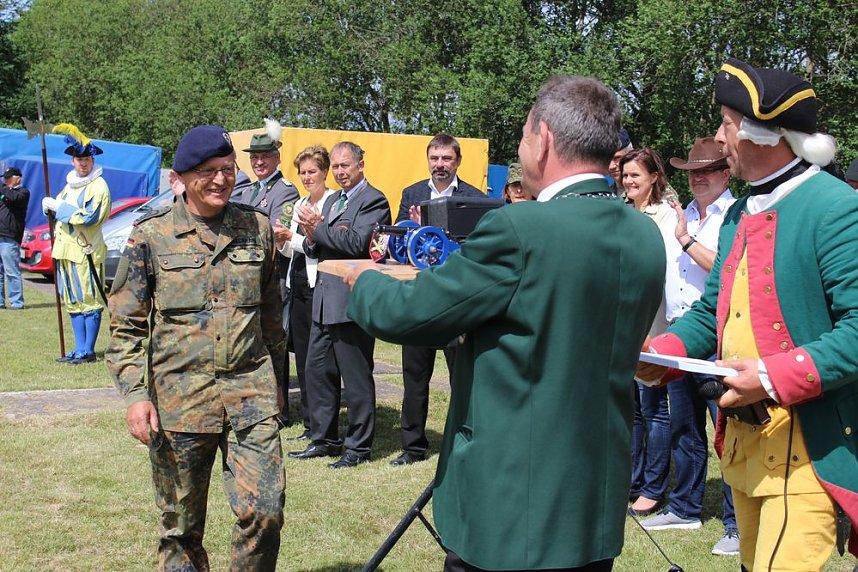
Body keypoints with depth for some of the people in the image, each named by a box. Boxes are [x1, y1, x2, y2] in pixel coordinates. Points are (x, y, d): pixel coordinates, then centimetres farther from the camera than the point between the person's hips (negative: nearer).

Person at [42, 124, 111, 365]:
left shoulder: (98, 185, -8)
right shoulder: (70, 184, 18)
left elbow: (89, 217, -18)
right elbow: (59, 211, 29)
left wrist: (57, 206, -13)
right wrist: (51, 206, 6)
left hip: (87, 250, -9)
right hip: (66, 248, 9)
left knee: (90, 300, -4)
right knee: (73, 301, 11)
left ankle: (88, 351, 0)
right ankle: (79, 349, 17)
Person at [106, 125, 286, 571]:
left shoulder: (257, 228, 7)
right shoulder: (151, 235, -1)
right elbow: (126, 325, 0)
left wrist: (274, 380, 19)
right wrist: (135, 393, -10)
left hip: (250, 392, 1)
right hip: (178, 396, -1)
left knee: (265, 510, -8)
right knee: (181, 524, 8)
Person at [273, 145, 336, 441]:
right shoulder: (300, 204, 17)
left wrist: (293, 237, -16)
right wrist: (282, 242, 0)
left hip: (321, 286, -8)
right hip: (298, 285, 8)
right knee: (303, 359, 11)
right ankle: (310, 424, 20)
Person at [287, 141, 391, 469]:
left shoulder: (373, 201, -8)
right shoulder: (331, 201, 19)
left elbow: (356, 243, -22)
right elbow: (316, 251, 17)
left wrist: (319, 226, -15)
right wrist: (311, 236, -4)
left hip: (352, 302, -9)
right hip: (324, 300, 9)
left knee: (356, 378, 0)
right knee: (317, 371, 13)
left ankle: (359, 446, 10)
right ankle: (324, 440, 25)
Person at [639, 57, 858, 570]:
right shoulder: (740, 216, 14)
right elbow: (713, 310, 21)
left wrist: (773, 376, -26)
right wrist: (662, 353, 3)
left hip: (806, 450, -9)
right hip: (742, 440, 9)